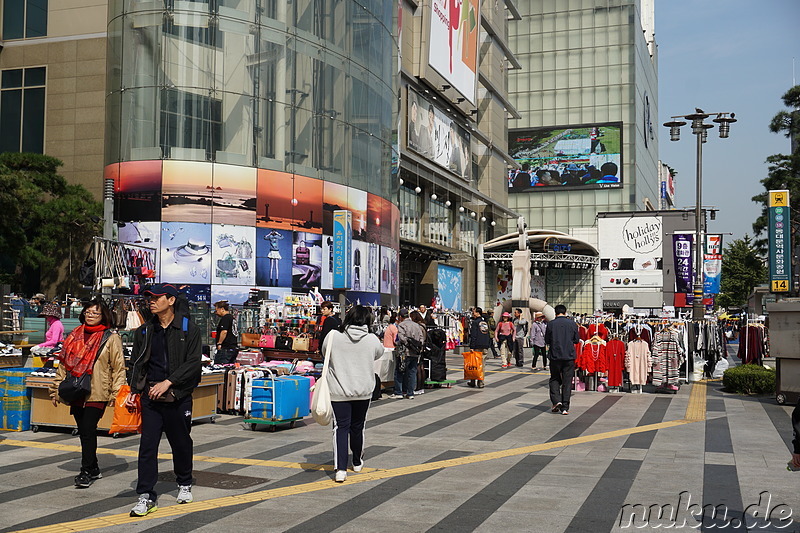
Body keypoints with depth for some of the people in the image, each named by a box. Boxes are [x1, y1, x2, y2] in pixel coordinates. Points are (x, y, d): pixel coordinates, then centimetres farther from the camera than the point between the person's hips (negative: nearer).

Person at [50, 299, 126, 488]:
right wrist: (56, 389, 18)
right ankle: (93, 469, 22)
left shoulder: (111, 338, -1)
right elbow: (64, 365, 20)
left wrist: (117, 393, -10)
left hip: (97, 394, -5)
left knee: (88, 430, -10)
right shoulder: (75, 336, 14)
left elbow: (118, 368, -3)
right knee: (84, 431, 10)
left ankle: (86, 472, -2)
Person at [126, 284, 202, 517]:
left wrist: (168, 382, -17)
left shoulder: (189, 330, -3)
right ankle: (147, 496, 0)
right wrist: (133, 390, 1)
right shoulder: (144, 331, 10)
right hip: (150, 397, 3)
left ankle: (184, 484, 34)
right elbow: (136, 363, 14)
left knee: (181, 442, 12)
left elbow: (194, 363, -9)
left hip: (178, 397, -2)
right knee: (147, 445, -4)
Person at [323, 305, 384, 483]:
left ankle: (340, 469, -12)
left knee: (341, 428, 1)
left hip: (339, 391, -1)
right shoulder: (372, 340, -8)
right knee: (357, 427, 17)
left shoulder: (333, 336, -10)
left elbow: (325, 352, 8)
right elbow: (378, 354, 11)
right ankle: (357, 462, 35)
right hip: (363, 391, 2)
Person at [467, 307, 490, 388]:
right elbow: (488, 335, 18)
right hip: (485, 346, 6)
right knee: (482, 365, 6)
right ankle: (481, 383, 5)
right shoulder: (485, 322, 14)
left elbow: (473, 336, -13)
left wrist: (472, 347, -13)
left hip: (477, 346, -6)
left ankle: (473, 382, 7)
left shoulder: (474, 322, -7)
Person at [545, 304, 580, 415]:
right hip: (569, 356, 0)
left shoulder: (551, 324, -3)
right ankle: (565, 407, 3)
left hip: (555, 355, 0)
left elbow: (547, 340, 4)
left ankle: (556, 401, -3)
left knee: (554, 379, 15)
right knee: (567, 381, 5)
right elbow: (577, 340, 6)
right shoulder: (572, 323, -1)